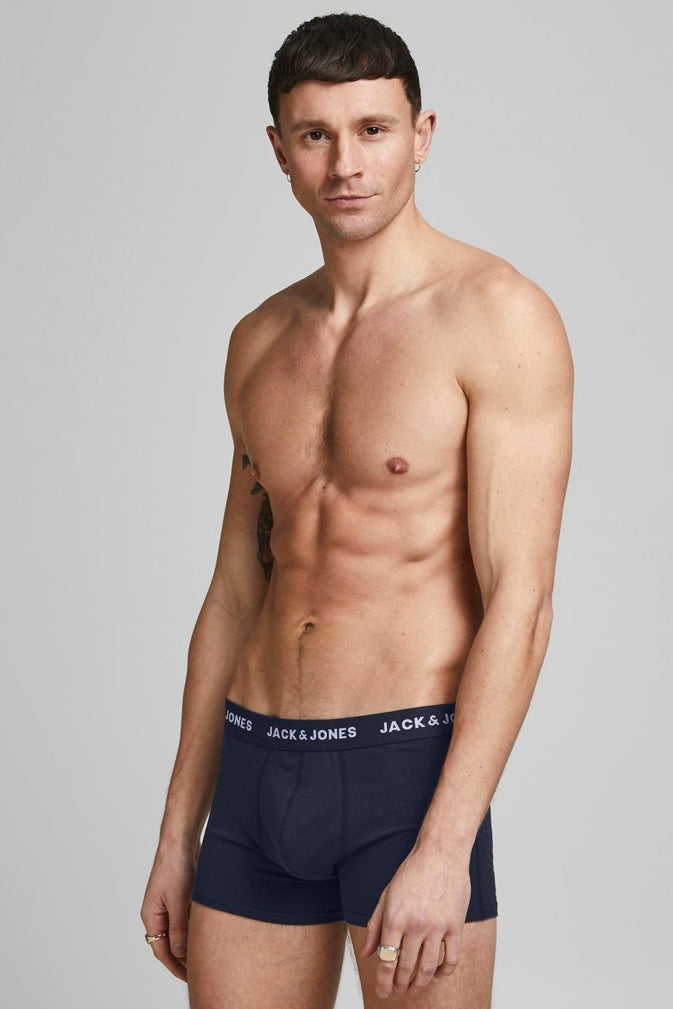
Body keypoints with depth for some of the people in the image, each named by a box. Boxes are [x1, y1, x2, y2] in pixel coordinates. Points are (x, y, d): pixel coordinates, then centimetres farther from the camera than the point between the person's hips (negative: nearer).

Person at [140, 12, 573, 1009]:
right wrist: (178, 834, 13)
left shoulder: (500, 316, -9)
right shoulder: (261, 341, 11)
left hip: (409, 768, -5)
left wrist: (445, 850, -20)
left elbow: (520, 602, -14)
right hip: (256, 773, 6)